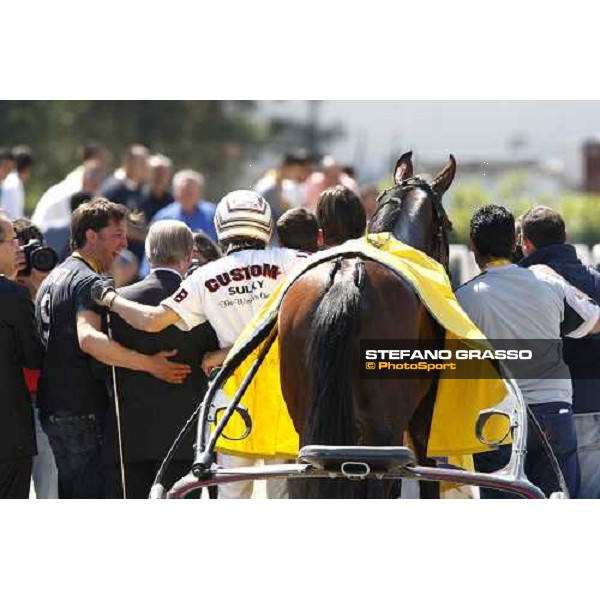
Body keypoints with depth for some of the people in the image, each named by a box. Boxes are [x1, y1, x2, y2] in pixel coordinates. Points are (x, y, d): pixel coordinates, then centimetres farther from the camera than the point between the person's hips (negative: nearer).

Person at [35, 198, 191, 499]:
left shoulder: (51, 280, 18)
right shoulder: (89, 281, -14)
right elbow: (88, 339, -32)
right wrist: (149, 364, -34)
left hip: (51, 408, 10)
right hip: (84, 412, -10)